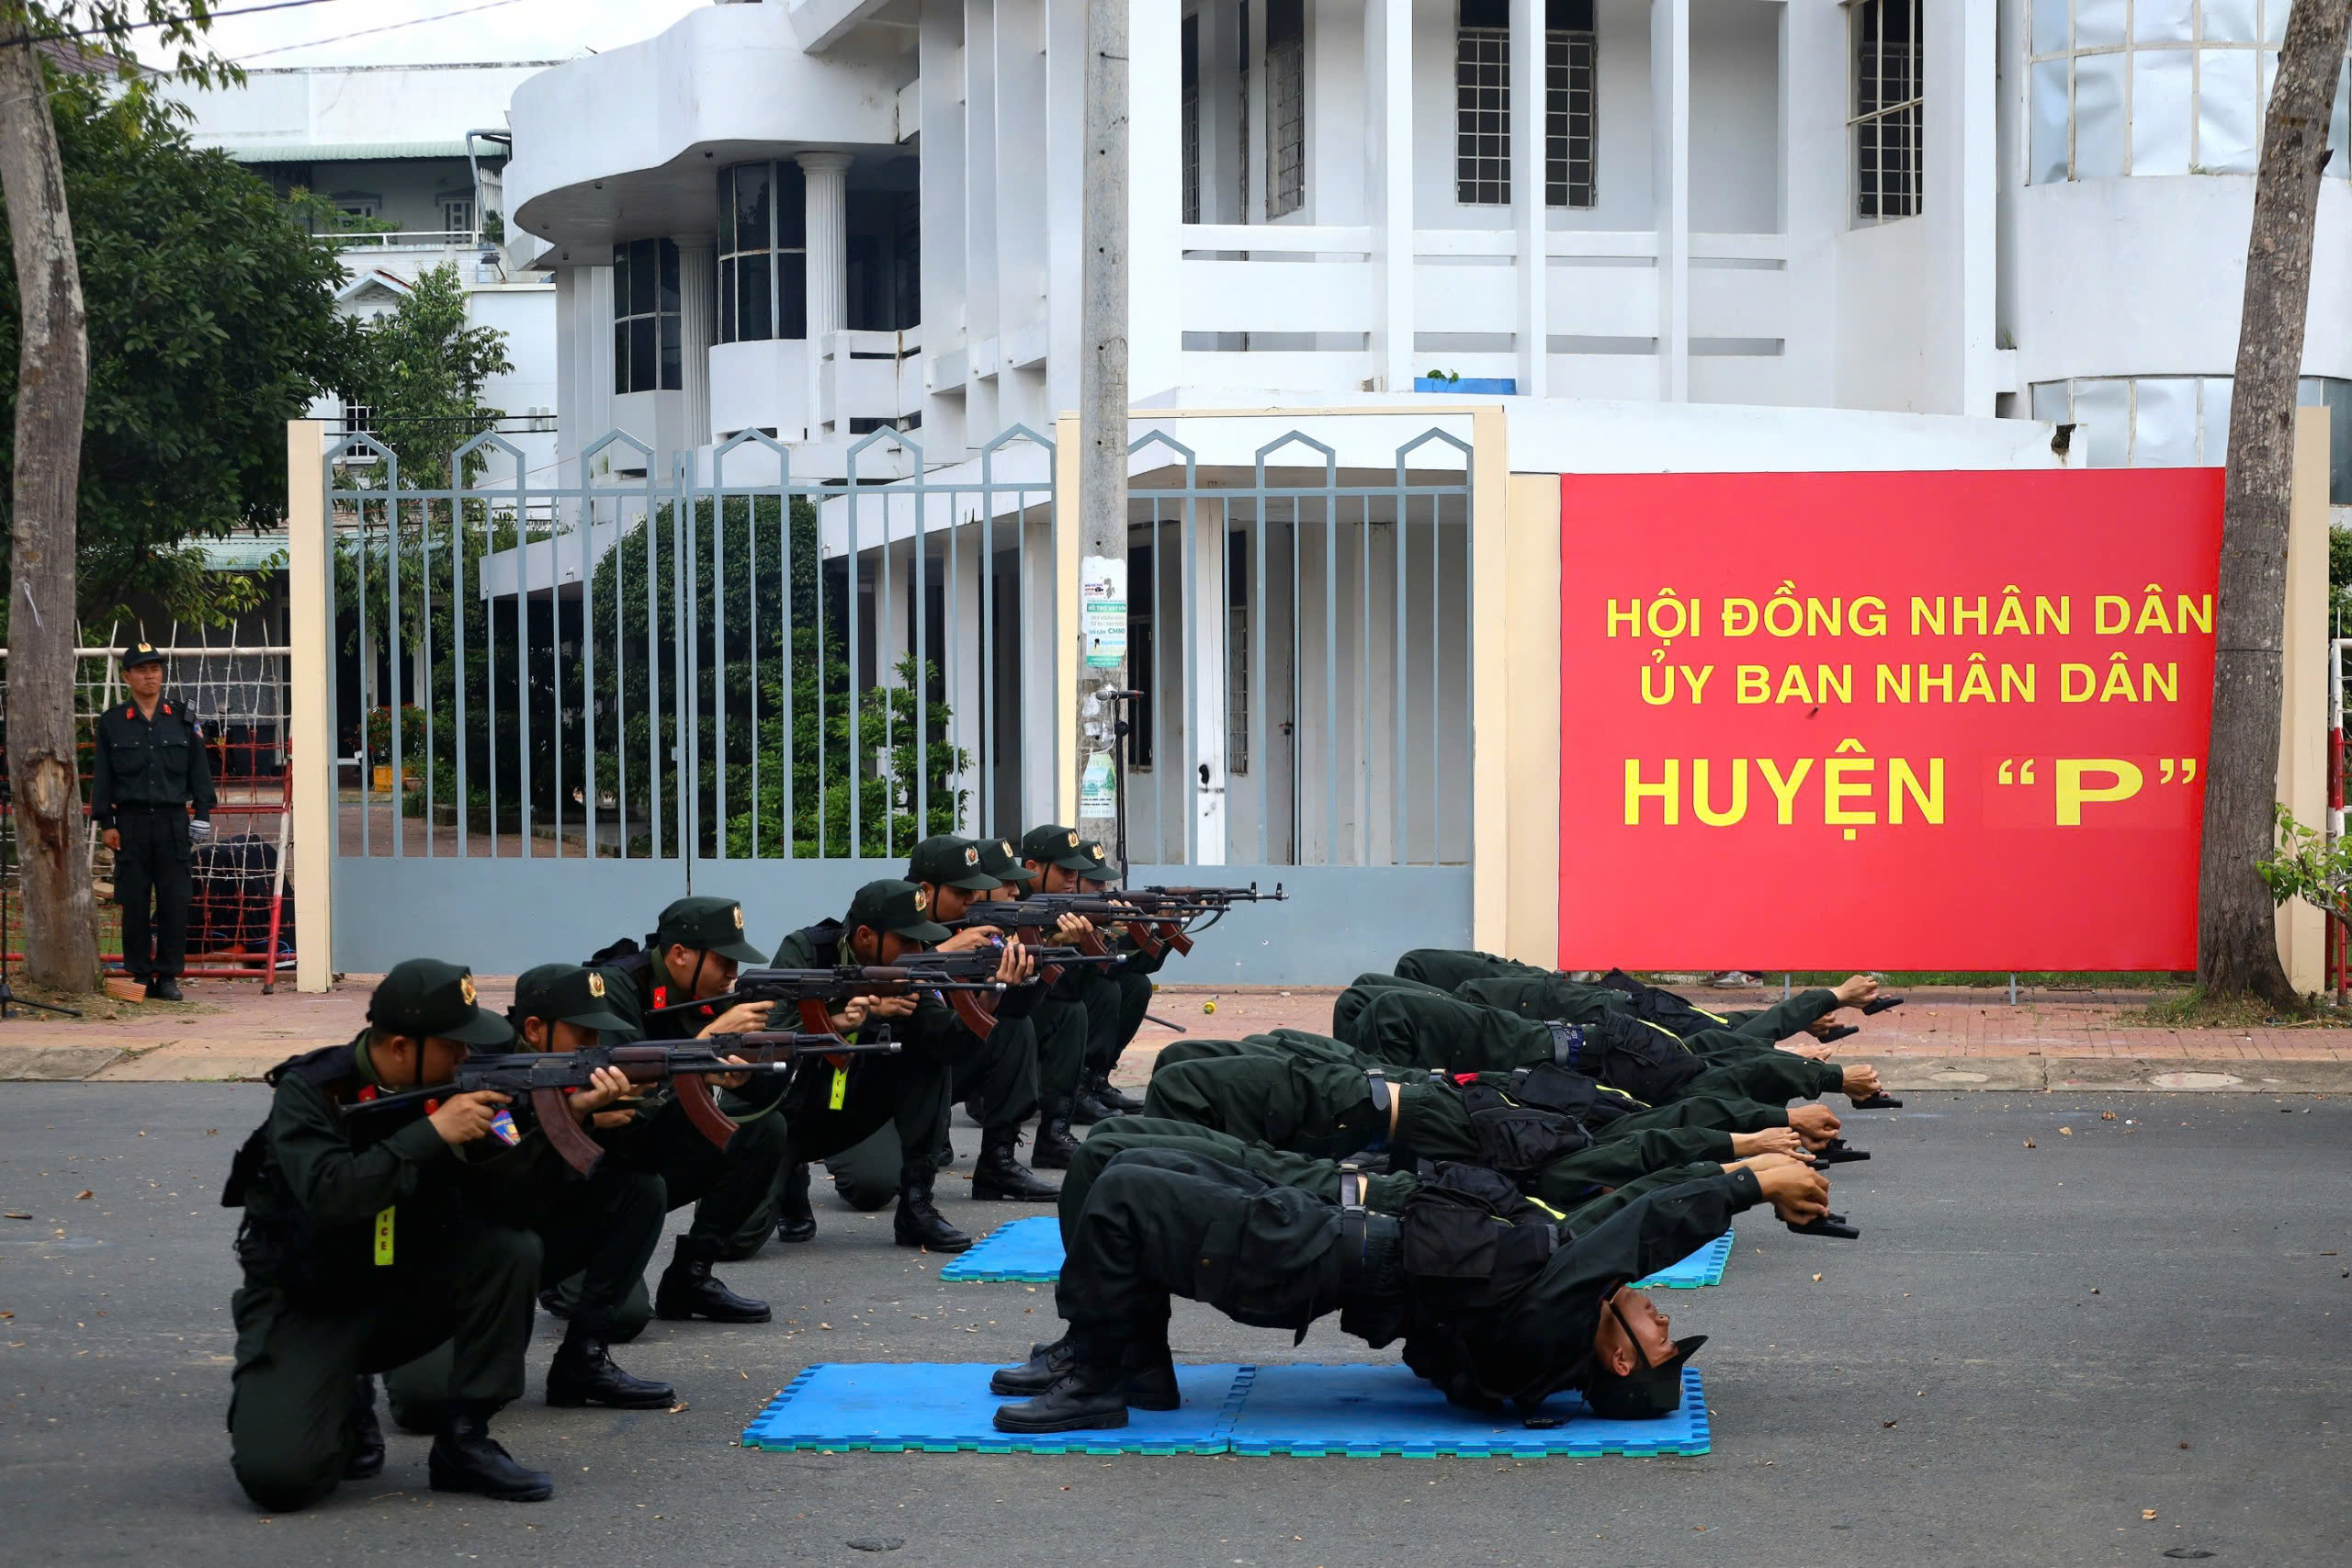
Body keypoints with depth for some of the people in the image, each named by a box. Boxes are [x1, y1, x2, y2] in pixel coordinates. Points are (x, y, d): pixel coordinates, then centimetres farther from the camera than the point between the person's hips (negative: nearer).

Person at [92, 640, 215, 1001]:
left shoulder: (182, 720, 9)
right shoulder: (112, 723, 7)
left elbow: (199, 772, 11)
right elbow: (101, 776, 6)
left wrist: (202, 815, 4)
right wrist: (105, 823, 0)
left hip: (173, 822, 1)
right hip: (131, 822, -1)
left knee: (174, 901, -2)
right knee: (134, 903, 0)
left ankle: (168, 976, 6)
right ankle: (139, 975, 8)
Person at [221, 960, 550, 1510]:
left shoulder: (450, 1086, -4)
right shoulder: (308, 1093, -16)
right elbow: (330, 1195, -33)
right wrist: (433, 1131, -33)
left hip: (403, 1289, 4)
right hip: (306, 1306, -4)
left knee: (512, 1250, -23)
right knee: (279, 1476, -26)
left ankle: (464, 1439, -11)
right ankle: (344, 1408, 10)